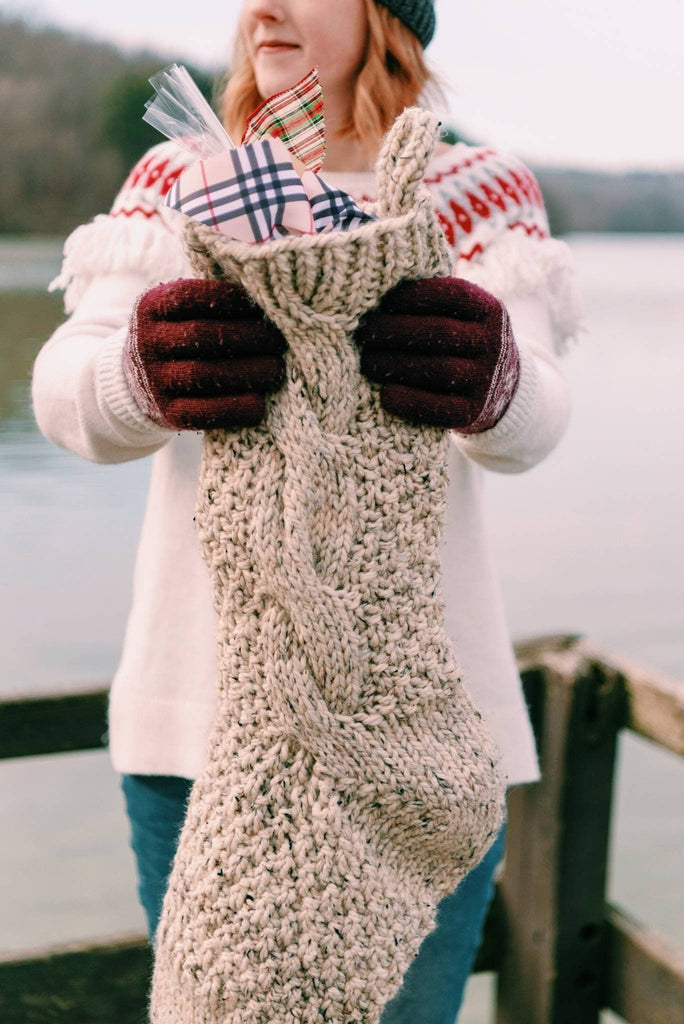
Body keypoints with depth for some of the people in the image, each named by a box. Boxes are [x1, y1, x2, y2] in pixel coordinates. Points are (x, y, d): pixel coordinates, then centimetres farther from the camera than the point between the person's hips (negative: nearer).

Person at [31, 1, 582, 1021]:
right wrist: (148, 374, -33)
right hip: (206, 702, 1)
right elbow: (63, 390, -8)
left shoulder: (480, 193, 7)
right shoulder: (178, 183, 10)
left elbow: (534, 420, -12)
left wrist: (488, 383, -37)